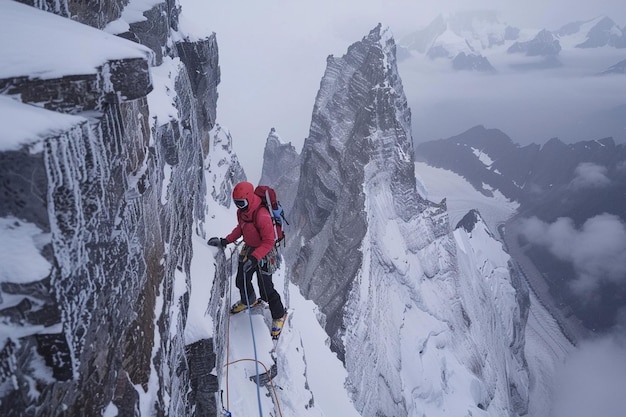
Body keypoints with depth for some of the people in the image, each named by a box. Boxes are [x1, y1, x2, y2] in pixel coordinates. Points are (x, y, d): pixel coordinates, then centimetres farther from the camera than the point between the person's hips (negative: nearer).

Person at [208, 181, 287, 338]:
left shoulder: (262, 215, -32)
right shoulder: (241, 211, -5)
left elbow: (268, 242, -29)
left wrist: (254, 258, -36)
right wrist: (225, 241, 6)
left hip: (263, 252, -8)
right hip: (248, 248, 8)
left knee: (266, 290, -2)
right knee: (241, 281, 20)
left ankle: (279, 315, 23)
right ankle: (248, 301, 52)